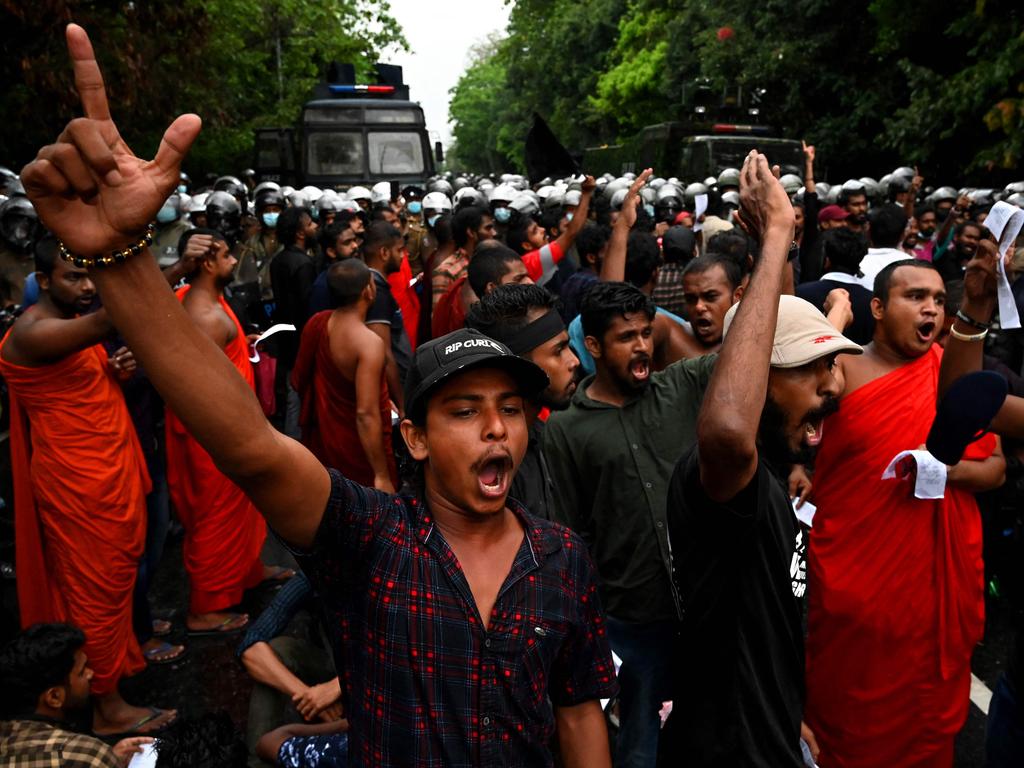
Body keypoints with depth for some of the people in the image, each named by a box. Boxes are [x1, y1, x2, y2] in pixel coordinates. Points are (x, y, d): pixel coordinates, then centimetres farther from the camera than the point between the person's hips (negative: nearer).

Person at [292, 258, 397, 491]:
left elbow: (298, 380, 8)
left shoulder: (316, 323, -6)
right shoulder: (369, 343, -28)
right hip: (357, 450, -7)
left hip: (321, 437, 7)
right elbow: (366, 414, -32)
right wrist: (382, 476, -28)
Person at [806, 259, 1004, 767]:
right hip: (851, 582, -2)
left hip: (937, 577, 2)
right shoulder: (840, 375, -6)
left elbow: (996, 467, 3)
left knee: (927, 713, 20)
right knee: (847, 712, 15)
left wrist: (947, 469, -16)